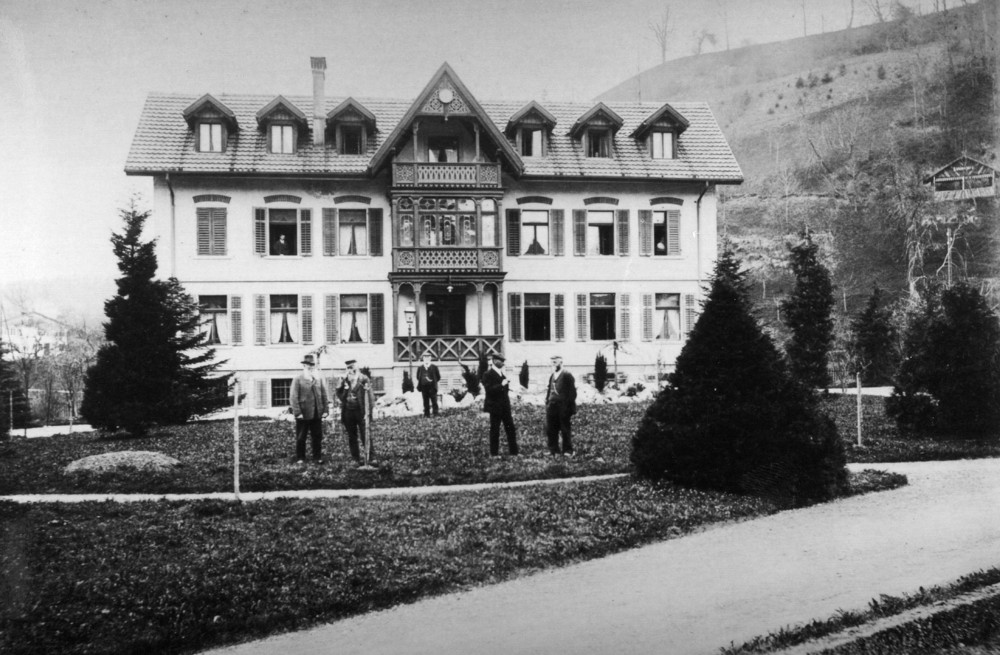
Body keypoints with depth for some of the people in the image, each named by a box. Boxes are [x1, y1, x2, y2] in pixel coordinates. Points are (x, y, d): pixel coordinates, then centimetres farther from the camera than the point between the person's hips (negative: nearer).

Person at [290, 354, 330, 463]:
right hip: (303, 415, -4)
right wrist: (297, 412, -15)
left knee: (318, 437, 8)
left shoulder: (318, 380, 8)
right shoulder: (297, 380, -5)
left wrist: (326, 410, 1)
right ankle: (300, 458, 16)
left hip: (317, 414, 4)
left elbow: (324, 396, 9)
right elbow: (294, 397, -9)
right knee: (300, 438, 6)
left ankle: (317, 457, 18)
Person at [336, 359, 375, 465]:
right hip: (348, 411, 4)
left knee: (366, 435, -6)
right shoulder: (344, 380, 8)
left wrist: (368, 412, -13)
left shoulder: (364, 379, -4)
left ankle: (371, 458, -2)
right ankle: (357, 459, 15)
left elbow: (369, 397, -5)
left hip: (361, 411, -4)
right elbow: (339, 393, 17)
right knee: (351, 437, 7)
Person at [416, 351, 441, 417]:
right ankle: (426, 415, 8)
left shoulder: (434, 367, 2)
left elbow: (438, 377, 7)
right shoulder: (420, 368, 8)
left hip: (432, 388, -2)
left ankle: (436, 414, 2)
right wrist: (418, 385, 6)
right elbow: (418, 378, 16)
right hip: (424, 388, 2)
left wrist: (433, 382, 0)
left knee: (434, 402, -2)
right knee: (426, 403, 4)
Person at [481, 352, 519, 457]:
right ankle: (494, 453, 11)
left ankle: (514, 451, 13)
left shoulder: (501, 373, 14)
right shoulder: (488, 374, -10)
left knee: (510, 429, 7)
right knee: (494, 430, 1)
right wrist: (501, 385, -28)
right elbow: (489, 390, -20)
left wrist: (507, 385, 3)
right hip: (495, 406, -7)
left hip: (505, 406, 8)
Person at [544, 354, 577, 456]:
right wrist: (547, 402, 10)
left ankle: (568, 451, 8)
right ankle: (553, 450, 16)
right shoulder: (552, 376, 16)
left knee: (566, 430, 1)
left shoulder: (567, 375, -6)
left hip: (563, 407, -7)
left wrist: (569, 405, -15)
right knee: (551, 429, 6)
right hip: (552, 406, 7)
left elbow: (572, 391, -9)